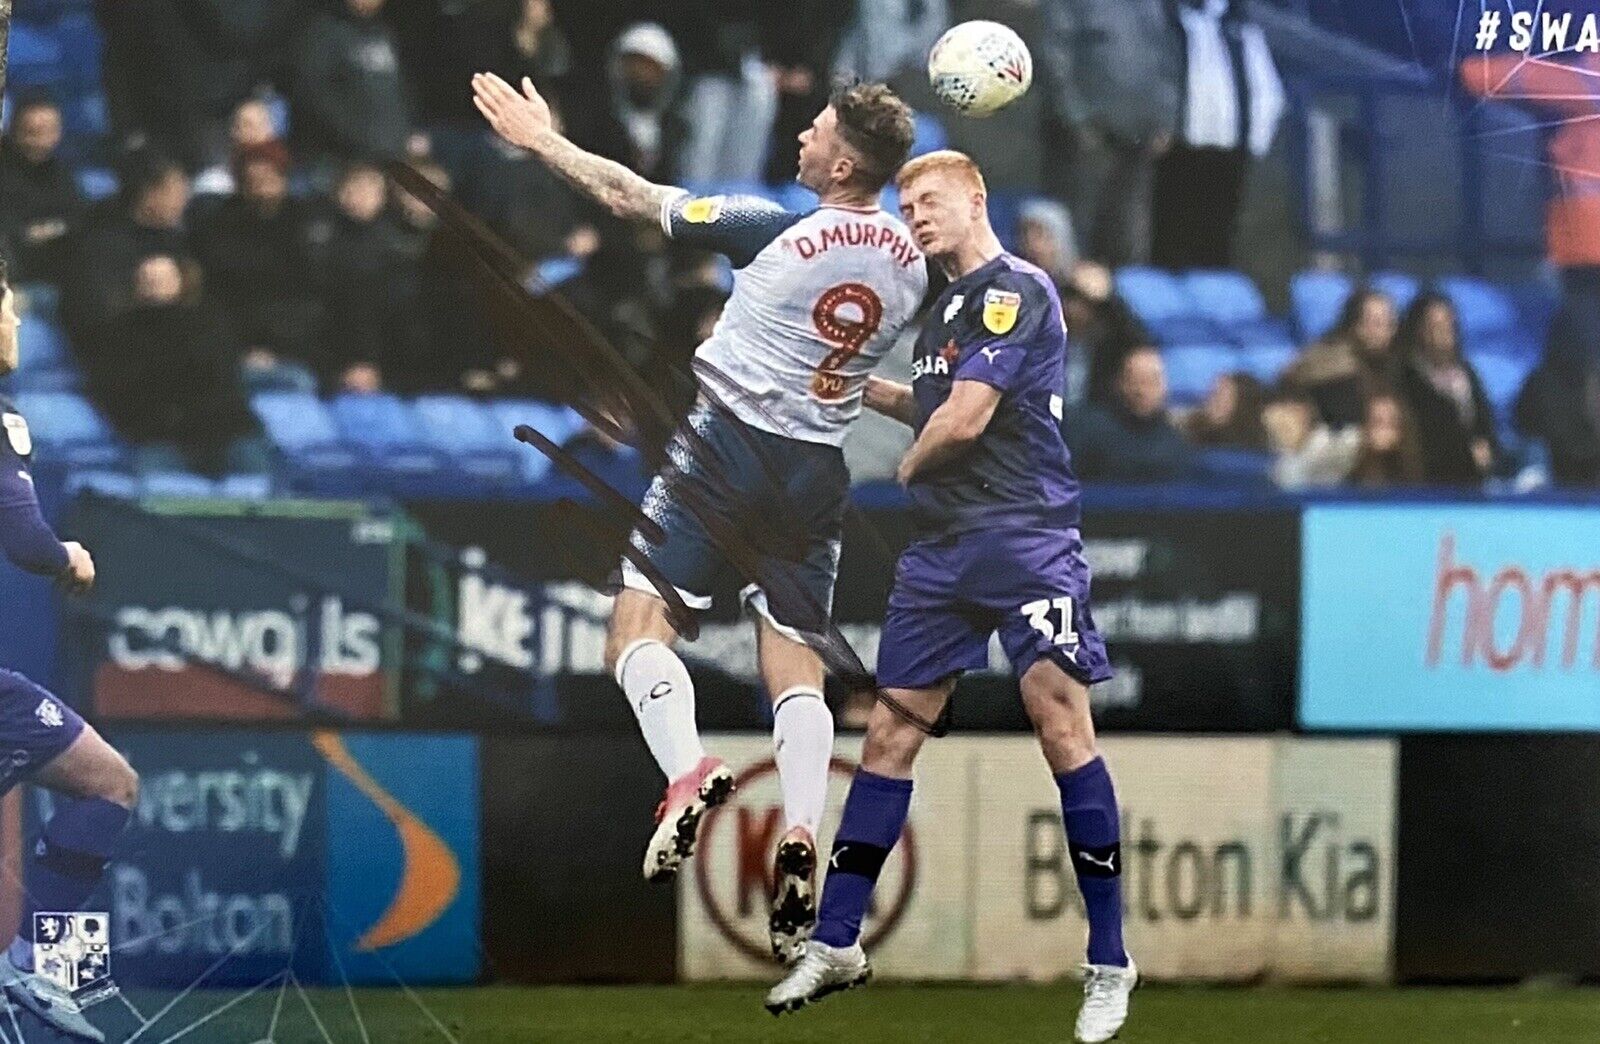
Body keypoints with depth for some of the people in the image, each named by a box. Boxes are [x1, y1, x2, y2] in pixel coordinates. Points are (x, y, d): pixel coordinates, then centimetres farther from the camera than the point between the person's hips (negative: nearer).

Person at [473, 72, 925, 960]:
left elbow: (632, 199, -8)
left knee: (639, 624, -2)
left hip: (727, 442, -5)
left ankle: (686, 770, -28)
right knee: (793, 654, 9)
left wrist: (540, 138, 3)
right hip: (818, 467, 5)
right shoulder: (911, 261, 0)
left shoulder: (778, 232, -16)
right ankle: (801, 831, -10)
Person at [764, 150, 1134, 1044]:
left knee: (1061, 717, -16)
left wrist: (910, 466, 3)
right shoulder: (949, 303, 19)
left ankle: (1110, 961, -12)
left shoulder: (1016, 290, -10)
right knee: (893, 729, 8)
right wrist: (861, 388, 15)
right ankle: (836, 945, 14)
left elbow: (964, 418, -16)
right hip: (943, 545, 9)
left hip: (1025, 538, -9)